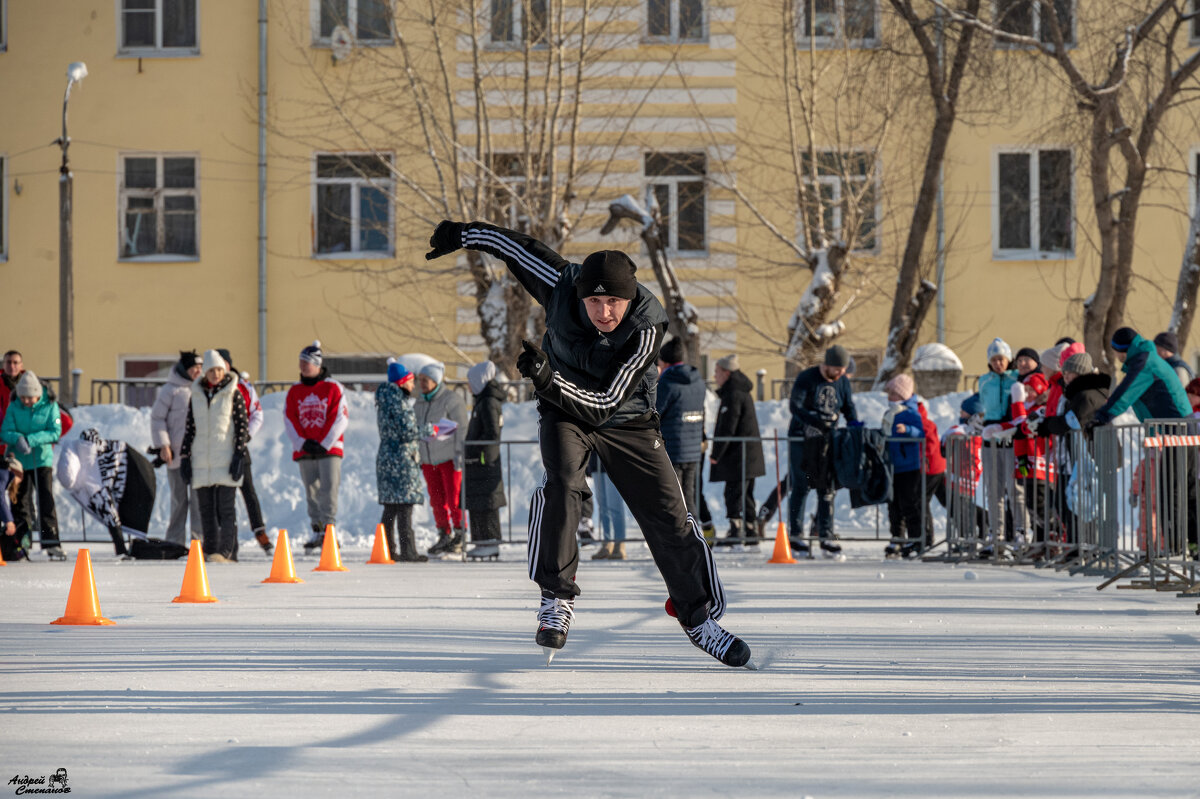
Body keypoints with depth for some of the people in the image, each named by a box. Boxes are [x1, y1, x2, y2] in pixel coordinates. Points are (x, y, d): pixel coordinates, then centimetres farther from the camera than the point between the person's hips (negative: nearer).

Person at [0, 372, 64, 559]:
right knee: (21, 503, 6)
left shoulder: (50, 407, -4)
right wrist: (18, 439, -28)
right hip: (19, 461, 2)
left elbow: (55, 432, -12)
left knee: (46, 501, -9)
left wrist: (31, 439, -24)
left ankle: (51, 543, -8)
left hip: (42, 460, -2)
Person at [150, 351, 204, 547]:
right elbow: (157, 418, -2)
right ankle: (175, 541, 10)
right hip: (176, 454, -3)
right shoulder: (170, 390, -3)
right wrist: (163, 445, -10)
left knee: (199, 497, -5)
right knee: (179, 499, 4)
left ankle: (199, 536, -3)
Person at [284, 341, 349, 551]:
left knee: (328, 490, -12)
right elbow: (290, 420, 6)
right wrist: (303, 443, -8)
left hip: (329, 449, -4)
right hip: (304, 451, 4)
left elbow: (340, 419, -3)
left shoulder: (333, 388, 0)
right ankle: (317, 532, 11)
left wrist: (323, 444, -10)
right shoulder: (294, 392, 11)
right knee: (312, 493, 5)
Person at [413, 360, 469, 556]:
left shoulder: (451, 399, -9)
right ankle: (444, 536, 16)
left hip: (449, 457, -7)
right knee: (437, 500, 8)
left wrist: (459, 455, -15)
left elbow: (461, 428, -11)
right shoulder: (419, 403, 12)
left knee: (454, 498, -6)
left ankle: (459, 537, 1)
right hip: (428, 459, 7)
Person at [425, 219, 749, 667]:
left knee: (669, 517, -3)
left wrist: (548, 379, -48)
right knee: (561, 484, -28)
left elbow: (604, 404, -35)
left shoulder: (648, 325, -33)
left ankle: (698, 616, 12)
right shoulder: (561, 284, -28)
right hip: (563, 411, 0)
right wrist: (463, 234, 5)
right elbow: (516, 245, -7)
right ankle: (557, 597, -17)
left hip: (626, 418, 0)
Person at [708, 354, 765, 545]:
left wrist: (716, 454, -14)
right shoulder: (743, 393, 16)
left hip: (738, 457, -10)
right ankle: (752, 533, 19)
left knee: (734, 495, -9)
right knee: (746, 495, 15)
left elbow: (727, 429, -19)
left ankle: (736, 531, -13)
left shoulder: (733, 396, -16)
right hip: (749, 456, 10)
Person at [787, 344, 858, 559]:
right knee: (801, 487, -5)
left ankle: (826, 537, 5)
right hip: (802, 437, -4)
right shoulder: (806, 379, -11)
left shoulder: (843, 382, 5)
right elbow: (795, 407, -14)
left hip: (827, 440, 4)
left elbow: (850, 410, 12)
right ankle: (795, 535, 0)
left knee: (827, 488, 2)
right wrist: (818, 420, -22)